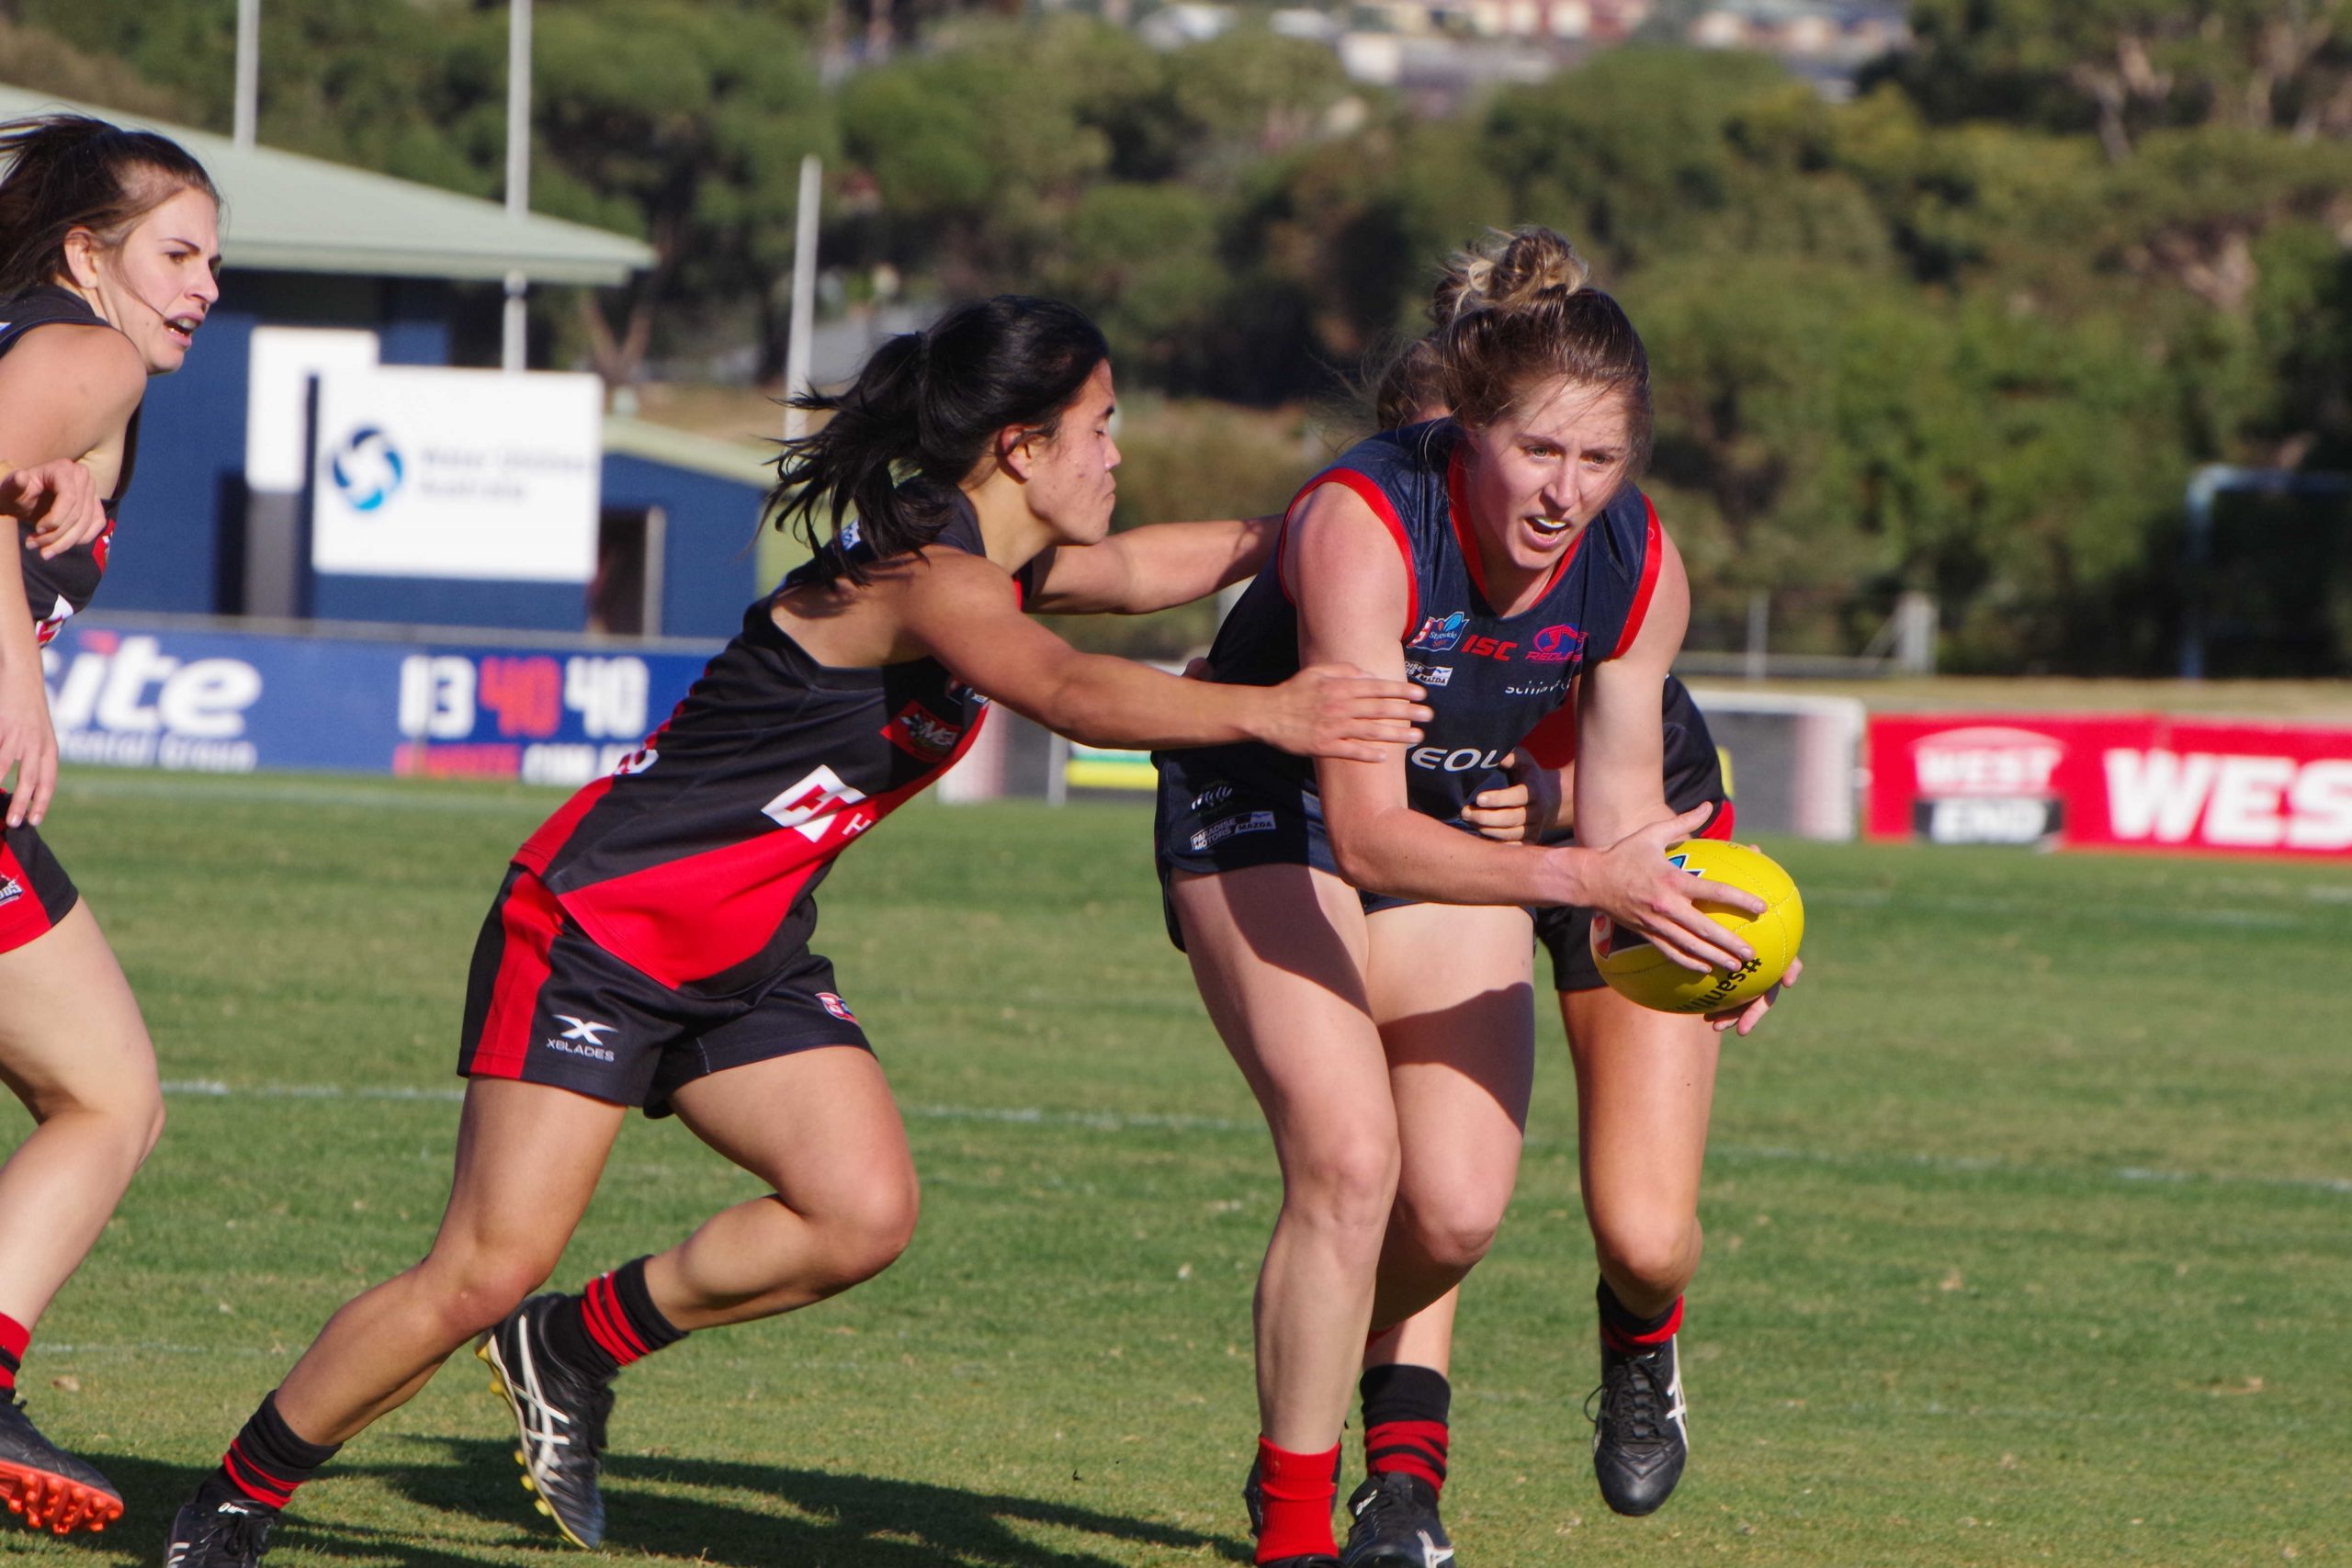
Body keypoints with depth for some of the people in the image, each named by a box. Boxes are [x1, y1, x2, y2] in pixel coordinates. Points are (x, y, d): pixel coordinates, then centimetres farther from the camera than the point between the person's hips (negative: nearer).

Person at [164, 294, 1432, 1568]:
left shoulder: (993, 558, 8)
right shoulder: (923, 570, -22)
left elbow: (1148, 566, 28)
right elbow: (1070, 695, -40)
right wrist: (1263, 714, -48)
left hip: (746, 956, 9)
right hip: (597, 924, -9)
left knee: (864, 1213, -12)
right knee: (488, 1273, -13)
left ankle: (578, 1347, 9)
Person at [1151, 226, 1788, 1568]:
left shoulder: (1638, 569, -17)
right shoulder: (1362, 525, -34)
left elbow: (1617, 820, -6)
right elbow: (1367, 835, -38)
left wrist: (1684, 925, -27)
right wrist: (1582, 877, -48)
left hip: (1460, 830, 5)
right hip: (1266, 820, -5)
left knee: (1459, 1207, -8)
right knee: (1349, 1157, -24)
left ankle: (1399, 1425, 23)